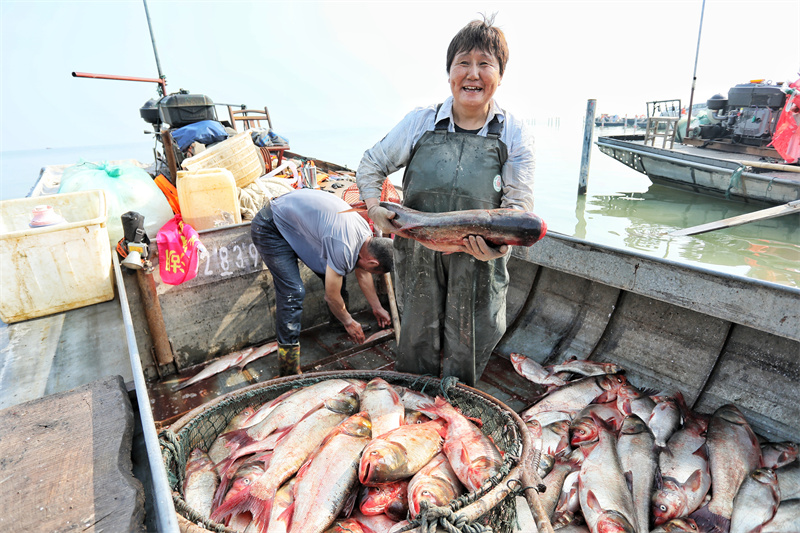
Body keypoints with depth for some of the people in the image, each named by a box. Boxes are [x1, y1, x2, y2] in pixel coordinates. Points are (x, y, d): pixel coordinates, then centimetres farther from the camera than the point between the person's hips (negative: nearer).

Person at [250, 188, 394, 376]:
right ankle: (289, 371, -10)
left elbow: (362, 273, 12)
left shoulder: (366, 233, -5)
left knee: (335, 272, 10)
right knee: (293, 292, -18)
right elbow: (331, 296, -19)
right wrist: (349, 322, -2)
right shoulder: (343, 248, -33)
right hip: (270, 229, -9)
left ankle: (338, 322, 35)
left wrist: (377, 308, 21)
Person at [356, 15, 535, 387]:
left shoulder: (514, 136, -4)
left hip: (478, 264, 0)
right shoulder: (419, 122, -2)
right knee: (416, 342, 18)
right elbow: (371, 165, 9)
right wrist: (375, 208, -9)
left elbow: (519, 203, -6)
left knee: (466, 354, 15)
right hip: (418, 258, 1)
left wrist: (501, 239, -27)